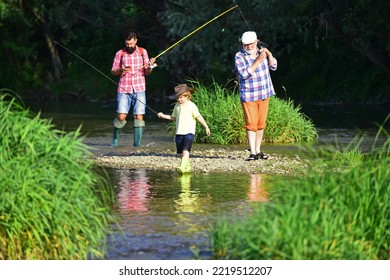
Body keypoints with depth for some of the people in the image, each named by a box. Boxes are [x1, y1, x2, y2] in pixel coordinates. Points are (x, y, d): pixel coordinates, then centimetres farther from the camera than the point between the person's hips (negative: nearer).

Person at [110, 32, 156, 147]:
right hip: (124, 90, -1)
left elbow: (147, 72, 10)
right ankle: (115, 140, 13)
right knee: (121, 117, -9)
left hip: (139, 89, 1)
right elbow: (113, 71, 9)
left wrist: (150, 66, -13)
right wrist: (121, 70, -12)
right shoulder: (120, 53, 5)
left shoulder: (143, 52, 9)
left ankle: (137, 144, 0)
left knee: (139, 117, -6)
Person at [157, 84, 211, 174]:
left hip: (189, 132, -7)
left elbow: (199, 117, -6)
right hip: (179, 132, 7)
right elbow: (173, 117, 24)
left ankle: (182, 167, -29)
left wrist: (206, 127, -8)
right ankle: (187, 167, 20)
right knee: (181, 152, 8)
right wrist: (163, 116, 14)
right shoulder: (177, 106, 13)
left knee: (185, 150, -19)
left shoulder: (191, 106, -5)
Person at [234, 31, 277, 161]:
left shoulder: (261, 52, 7)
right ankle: (252, 153, -10)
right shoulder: (239, 56, -9)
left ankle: (258, 151, 15)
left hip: (264, 95, 5)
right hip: (249, 96, -5)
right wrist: (258, 60, -23)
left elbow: (273, 66, 7)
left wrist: (269, 54, -10)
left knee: (261, 124, 8)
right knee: (251, 124, -9)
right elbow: (245, 74, -20)